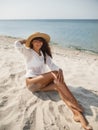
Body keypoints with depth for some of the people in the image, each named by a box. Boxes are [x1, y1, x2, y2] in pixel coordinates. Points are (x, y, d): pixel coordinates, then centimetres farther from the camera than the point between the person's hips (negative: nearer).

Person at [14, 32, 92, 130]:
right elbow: (17, 44, -19)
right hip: (31, 83, -5)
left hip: (41, 82, 5)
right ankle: (77, 107, -30)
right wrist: (27, 40, 2)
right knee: (54, 74, -28)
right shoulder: (28, 52, 0)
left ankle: (77, 113, -46)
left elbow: (52, 65, 0)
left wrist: (60, 70, -23)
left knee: (58, 84, -28)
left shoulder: (44, 54, 16)